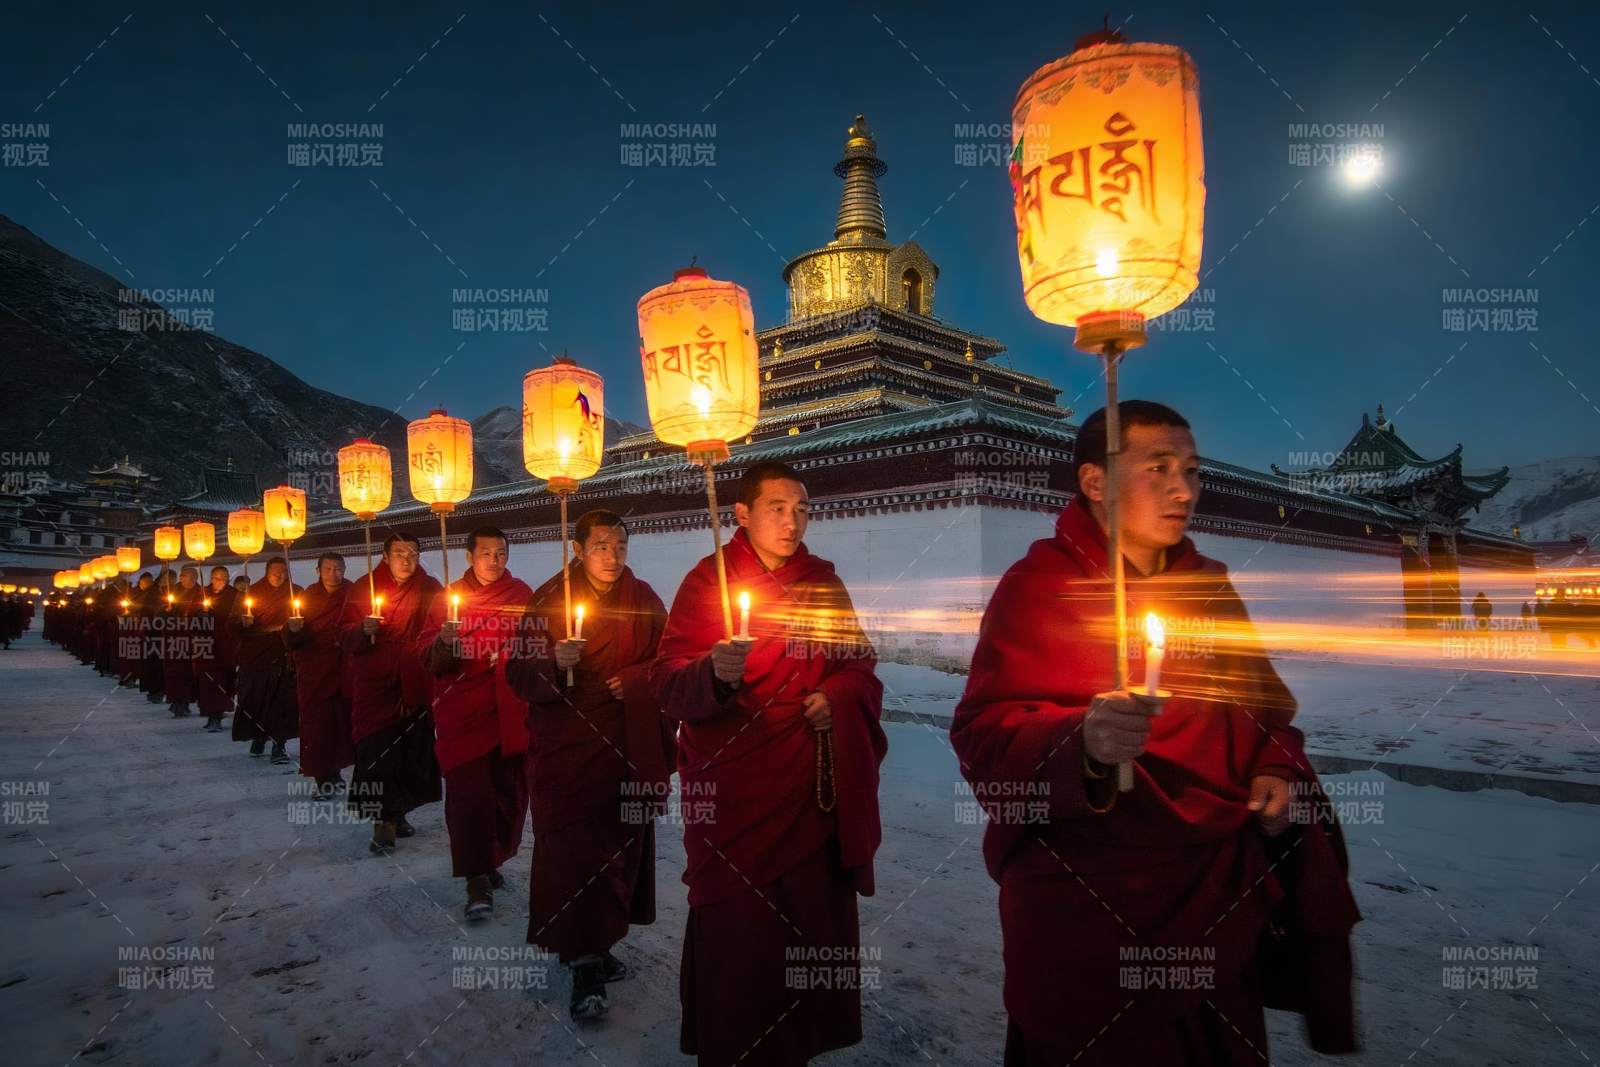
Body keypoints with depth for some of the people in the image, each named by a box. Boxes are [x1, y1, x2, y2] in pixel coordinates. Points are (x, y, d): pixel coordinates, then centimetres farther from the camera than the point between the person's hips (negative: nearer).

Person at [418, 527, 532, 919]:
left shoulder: (522, 594, 7)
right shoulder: (448, 598, 6)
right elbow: (429, 659, 2)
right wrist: (443, 643, -20)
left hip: (511, 710, 2)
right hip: (463, 712, -1)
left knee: (509, 790, 7)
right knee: (469, 791, -7)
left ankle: (491, 861, 28)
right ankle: (478, 881, 0)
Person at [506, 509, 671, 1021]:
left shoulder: (643, 600, 4)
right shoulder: (548, 600, -5)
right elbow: (518, 675, -7)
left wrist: (637, 680, -7)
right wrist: (552, 663, -27)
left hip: (627, 749, 4)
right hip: (566, 749, -3)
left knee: (620, 848, 11)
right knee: (574, 853, -6)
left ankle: (596, 946, 30)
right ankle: (585, 966, 6)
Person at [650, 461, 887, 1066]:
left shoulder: (823, 581, 8)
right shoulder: (707, 581, -3)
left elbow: (860, 665, 15)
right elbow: (668, 683, -12)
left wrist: (837, 697, -5)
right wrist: (713, 672, -32)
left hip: (811, 789, 4)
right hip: (733, 788, -3)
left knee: (816, 918, 8)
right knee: (738, 930, -1)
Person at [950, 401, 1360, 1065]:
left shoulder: (1210, 586, 9)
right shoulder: (1039, 584, -11)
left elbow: (1262, 703, 22)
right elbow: (984, 737, -19)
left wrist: (1276, 769, 2)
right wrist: (1082, 743, -37)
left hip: (1221, 894, 6)